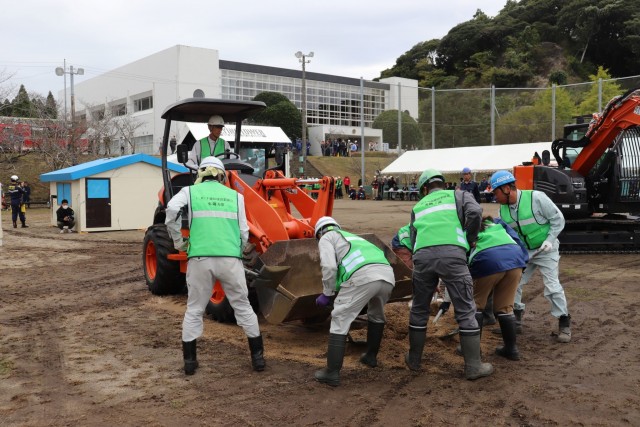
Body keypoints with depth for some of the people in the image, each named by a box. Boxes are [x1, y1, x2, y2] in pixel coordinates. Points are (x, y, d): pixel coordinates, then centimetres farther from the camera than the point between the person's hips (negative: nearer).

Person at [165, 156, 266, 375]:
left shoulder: (190, 191, 10)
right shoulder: (235, 196, 14)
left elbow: (172, 210, -10)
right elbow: (244, 233, 10)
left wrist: (178, 241, 3)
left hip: (200, 259, -1)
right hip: (231, 259, 1)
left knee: (194, 310, 14)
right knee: (243, 307, 15)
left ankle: (189, 360, 18)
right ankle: (258, 357, 19)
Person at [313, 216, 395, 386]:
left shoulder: (326, 238, 21)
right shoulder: (352, 237, 43)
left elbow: (329, 267, 1)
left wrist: (326, 294, 14)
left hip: (363, 276, -7)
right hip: (387, 275, 7)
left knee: (340, 320, 4)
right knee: (376, 315, 33)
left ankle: (332, 373, 5)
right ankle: (371, 357, 44)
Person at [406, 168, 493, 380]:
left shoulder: (418, 207, 30)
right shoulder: (458, 195, 23)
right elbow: (474, 213, 2)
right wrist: (470, 239, 16)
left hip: (422, 255, 3)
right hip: (452, 254, -2)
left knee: (419, 310, 19)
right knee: (466, 311, 7)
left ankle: (414, 359, 30)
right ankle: (473, 366, 11)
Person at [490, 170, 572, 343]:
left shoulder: (536, 198, -24)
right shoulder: (503, 209, -6)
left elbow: (558, 219, -15)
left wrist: (550, 240, -21)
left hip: (545, 249, -5)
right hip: (523, 251, 5)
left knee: (552, 286, -9)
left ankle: (564, 321, 9)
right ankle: (517, 315, 22)